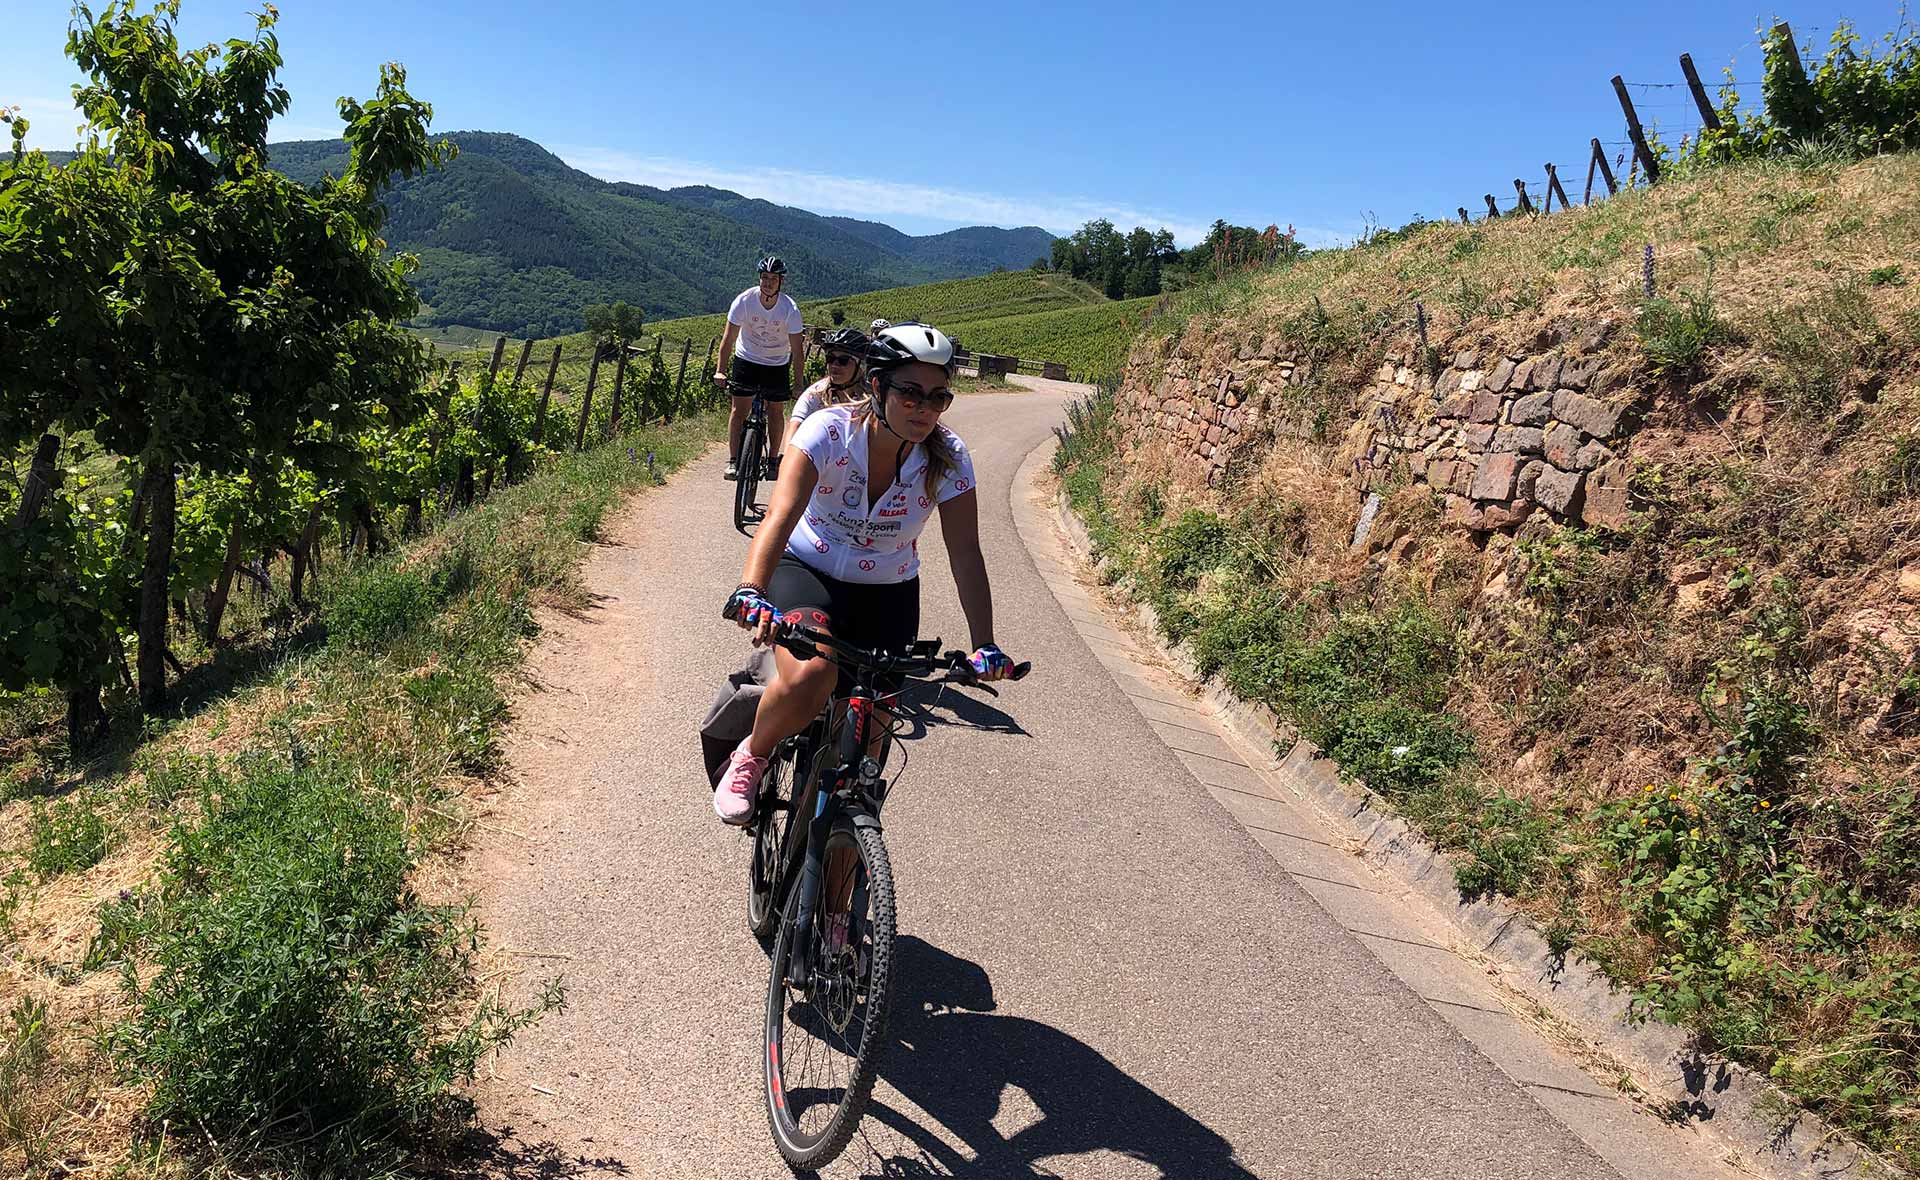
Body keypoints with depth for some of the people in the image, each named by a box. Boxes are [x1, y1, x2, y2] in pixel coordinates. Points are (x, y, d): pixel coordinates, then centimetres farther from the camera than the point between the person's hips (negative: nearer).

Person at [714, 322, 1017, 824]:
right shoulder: (829, 430, -22)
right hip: (807, 571, -3)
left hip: (888, 594, 3)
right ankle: (750, 758, -1)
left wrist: (984, 645, -27)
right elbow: (781, 514, -35)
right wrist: (751, 590, -51)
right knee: (810, 676, -32)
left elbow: (965, 553, -18)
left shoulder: (947, 458, -15)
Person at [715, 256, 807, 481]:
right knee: (739, 409, -7)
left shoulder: (790, 309, -20)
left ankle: (773, 460, 17)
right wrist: (721, 370, -25)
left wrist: (799, 382, -23)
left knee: (775, 412, 3)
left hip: (777, 364, 0)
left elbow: (797, 348, -17)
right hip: (746, 359, 0)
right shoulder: (744, 301, -20)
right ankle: (732, 460, -4)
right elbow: (729, 338, -17)